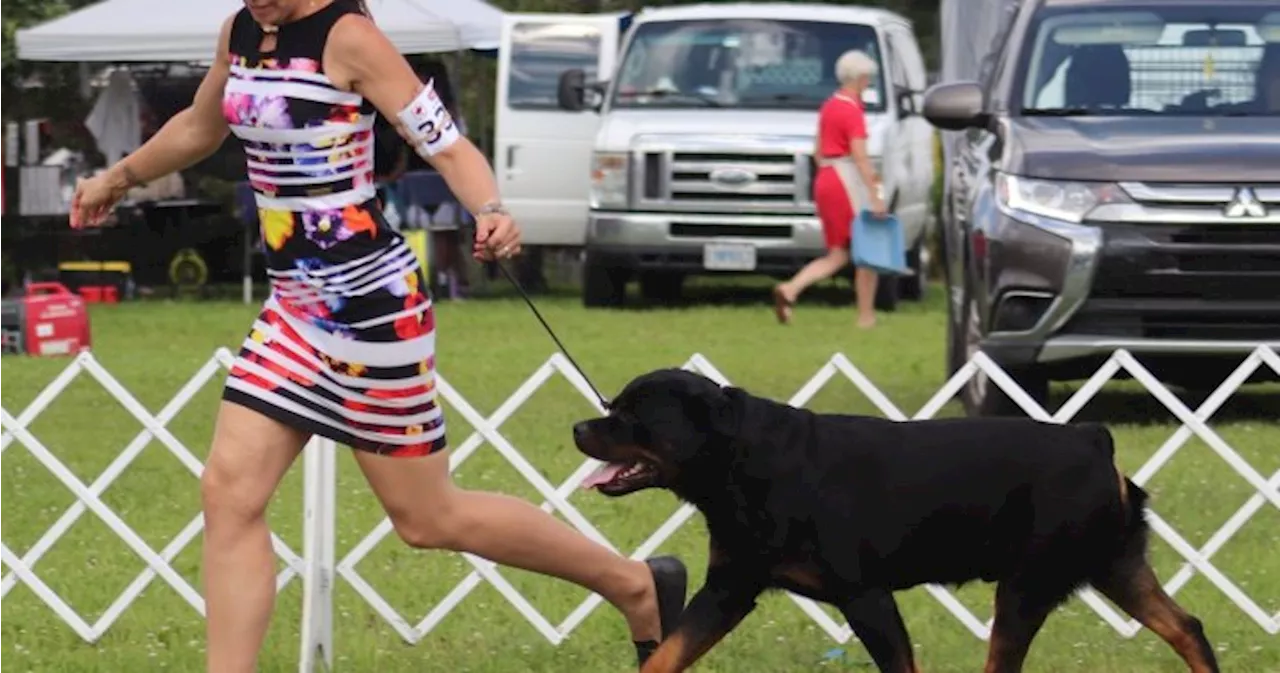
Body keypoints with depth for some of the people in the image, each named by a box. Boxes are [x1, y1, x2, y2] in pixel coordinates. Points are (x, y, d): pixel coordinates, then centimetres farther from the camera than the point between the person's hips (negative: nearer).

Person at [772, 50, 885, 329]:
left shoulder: (828, 107, 13)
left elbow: (818, 151, 19)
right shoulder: (851, 111, -13)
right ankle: (866, 315, 6)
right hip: (848, 180, -9)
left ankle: (789, 290, -9)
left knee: (836, 256, 10)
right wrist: (875, 196, -20)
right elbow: (860, 157, -19)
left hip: (825, 180, 9)